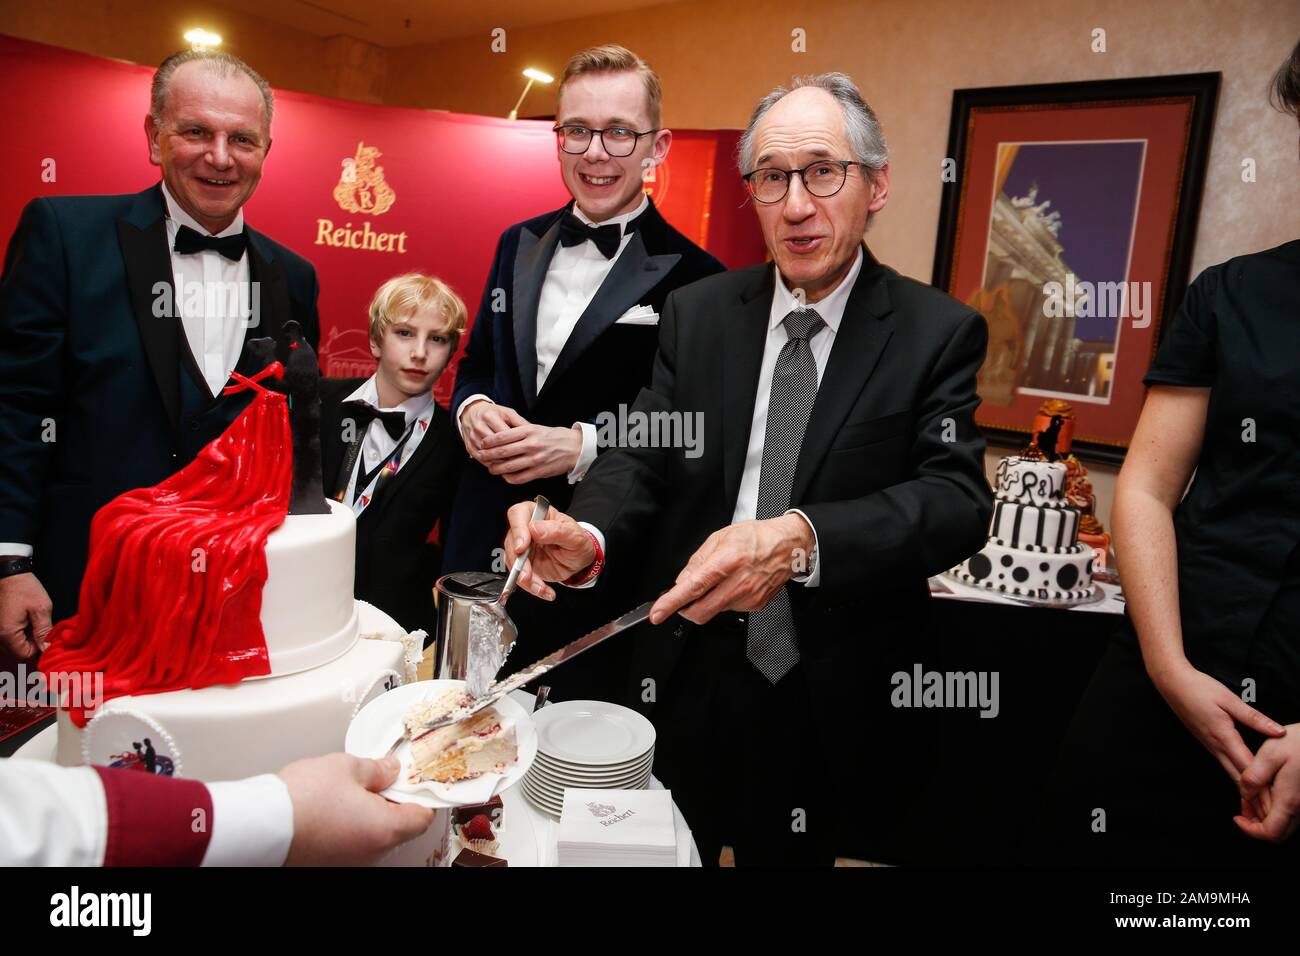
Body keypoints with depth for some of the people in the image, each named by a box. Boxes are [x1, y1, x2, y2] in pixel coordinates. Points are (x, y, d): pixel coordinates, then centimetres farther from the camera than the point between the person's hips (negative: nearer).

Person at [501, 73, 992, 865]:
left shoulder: (940, 333, -7)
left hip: (832, 710, -2)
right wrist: (588, 538, -26)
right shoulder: (696, 314, 1)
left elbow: (958, 498, -17)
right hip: (686, 684, 2)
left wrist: (802, 539, -36)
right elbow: (644, 457, -3)